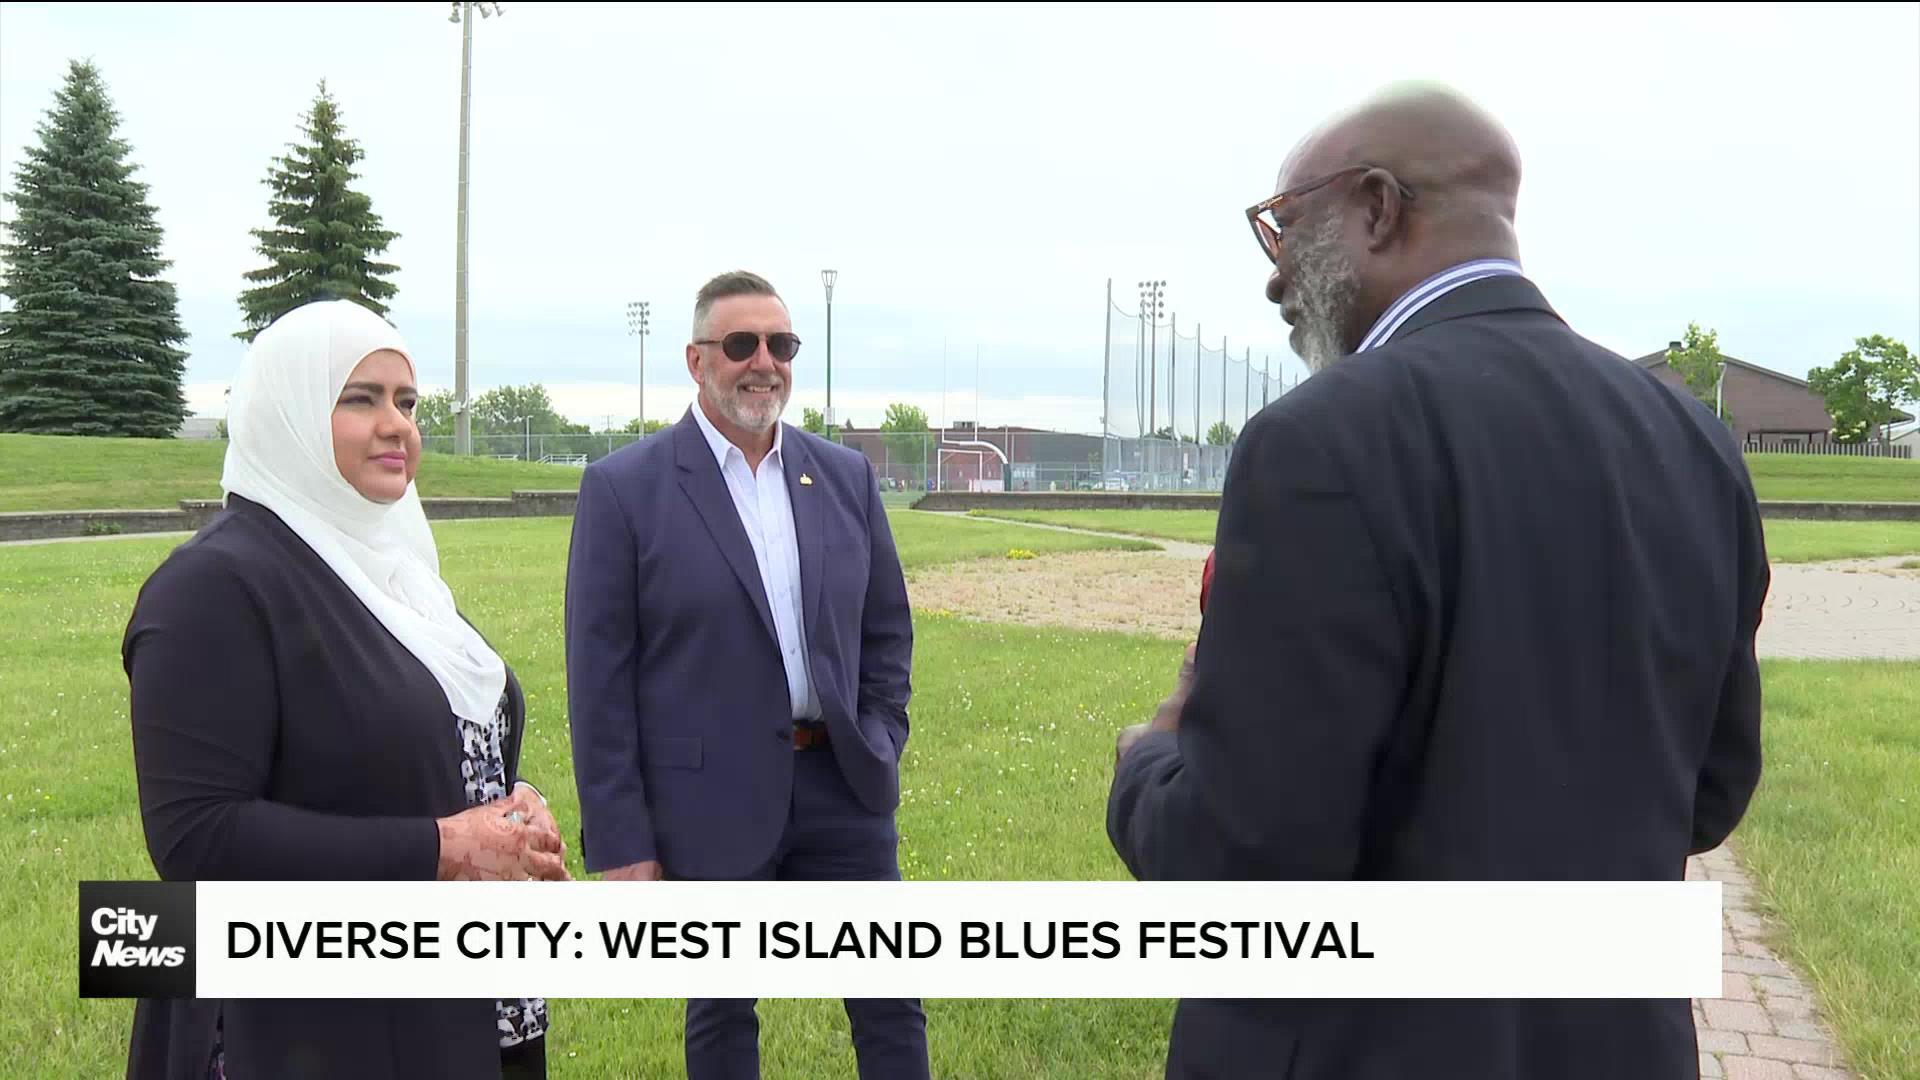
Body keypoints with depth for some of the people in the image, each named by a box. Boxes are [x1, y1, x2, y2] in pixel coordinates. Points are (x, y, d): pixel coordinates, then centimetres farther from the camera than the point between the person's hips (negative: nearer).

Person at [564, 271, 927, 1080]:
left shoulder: (847, 476, 5)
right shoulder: (624, 487, -7)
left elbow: (887, 627, 14)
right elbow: (599, 678, -8)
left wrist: (881, 744, 4)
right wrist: (618, 842, -10)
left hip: (842, 787, 4)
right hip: (712, 802, -3)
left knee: (891, 1002, 10)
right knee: (723, 1010, 13)